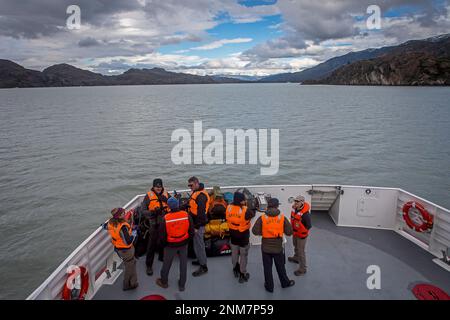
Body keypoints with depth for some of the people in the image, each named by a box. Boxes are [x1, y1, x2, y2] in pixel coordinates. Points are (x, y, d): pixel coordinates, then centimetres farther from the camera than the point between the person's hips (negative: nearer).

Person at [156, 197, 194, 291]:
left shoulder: (166, 218, -22)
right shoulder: (186, 215, -17)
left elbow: (162, 235, -11)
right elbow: (191, 231, -7)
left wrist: (164, 243, 9)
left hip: (171, 245, -1)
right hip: (183, 244, 1)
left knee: (167, 263, 21)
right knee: (183, 264, 18)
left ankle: (164, 282, 42)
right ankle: (182, 285, 31)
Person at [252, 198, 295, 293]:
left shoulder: (262, 218, -14)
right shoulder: (282, 218, -11)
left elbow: (255, 231, -14)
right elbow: (289, 232, -8)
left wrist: (264, 232, 3)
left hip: (266, 248, -1)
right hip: (278, 247, 1)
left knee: (267, 268, 15)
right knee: (280, 267, 22)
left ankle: (269, 286, 29)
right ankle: (285, 282, 42)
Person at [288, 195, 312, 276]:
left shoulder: (305, 214, -33)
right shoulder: (294, 209, -9)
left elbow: (309, 226, -24)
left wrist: (302, 233, -19)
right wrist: (292, 228, 14)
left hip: (301, 235, -8)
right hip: (295, 233, 8)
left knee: (301, 251, 2)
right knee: (296, 247, 30)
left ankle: (302, 269, 16)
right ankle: (296, 258, 56)